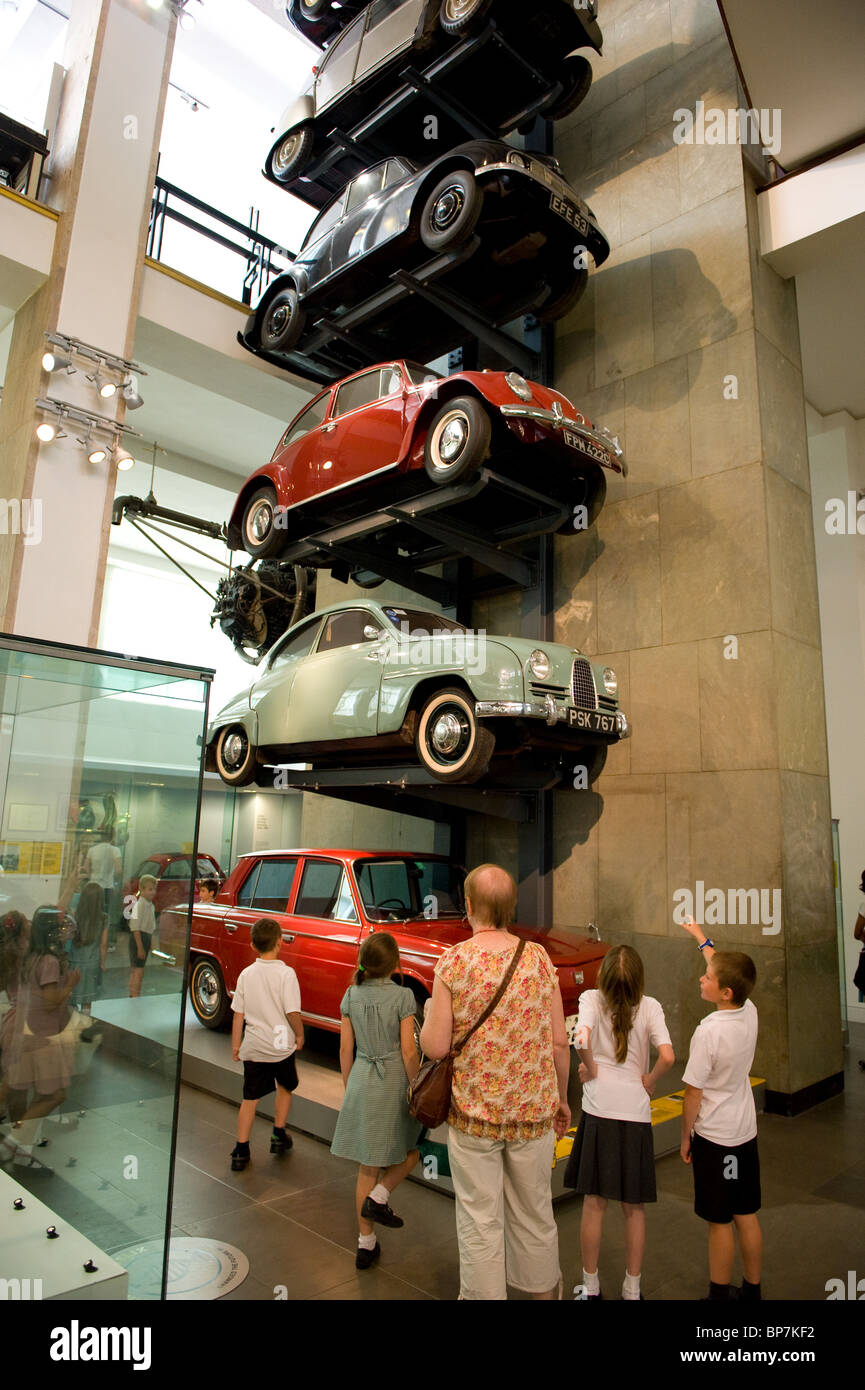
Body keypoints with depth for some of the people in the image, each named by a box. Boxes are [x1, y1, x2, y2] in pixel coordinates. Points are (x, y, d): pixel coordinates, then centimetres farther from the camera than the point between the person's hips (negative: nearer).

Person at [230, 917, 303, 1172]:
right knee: (285, 1088, 22)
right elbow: (292, 1012, -17)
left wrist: (236, 1044, 12)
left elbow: (238, 1014, 1)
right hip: (281, 1045, -2)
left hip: (253, 1047, 2)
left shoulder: (246, 974, -4)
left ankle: (241, 1151, 11)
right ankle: (278, 1136, 30)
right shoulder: (286, 973, -16)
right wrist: (300, 1035, 0)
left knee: (250, 1098, 12)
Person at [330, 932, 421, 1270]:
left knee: (368, 1166, 16)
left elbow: (345, 1048, 4)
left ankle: (365, 1243, 23)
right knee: (410, 1150, 21)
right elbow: (408, 1052, -13)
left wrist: (348, 1088, 16)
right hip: (394, 1080, -4)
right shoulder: (403, 996, -14)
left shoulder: (351, 996, -1)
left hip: (361, 1081, 5)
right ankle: (380, 1196, 2)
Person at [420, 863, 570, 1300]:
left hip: (473, 1113, -3)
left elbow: (435, 1046, -14)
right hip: (534, 1111, 3)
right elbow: (559, 1041, -2)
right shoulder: (539, 958, -7)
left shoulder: (453, 962, -14)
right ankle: (543, 1289, 38)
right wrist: (560, 1097, 13)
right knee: (535, 1214, 22)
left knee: (480, 1220, 13)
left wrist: (428, 1019, 7)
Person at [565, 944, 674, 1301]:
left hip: (598, 1110, 0)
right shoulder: (649, 1007, -7)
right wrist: (648, 1080, 1)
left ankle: (591, 1285, 26)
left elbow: (582, 1040, -26)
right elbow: (667, 1057, -17)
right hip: (636, 1113, 1)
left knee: (594, 1202, 14)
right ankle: (632, 1289, 28)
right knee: (634, 1207, 17)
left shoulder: (591, 999, -9)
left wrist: (588, 1066, -8)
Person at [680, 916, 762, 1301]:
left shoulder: (708, 1031, -27)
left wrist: (685, 1137, -4)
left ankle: (719, 1292, 22)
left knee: (720, 1222, 8)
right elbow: (727, 971, 12)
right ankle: (752, 1288, 33)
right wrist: (703, 940, 25)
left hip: (714, 1137, -6)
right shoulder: (749, 1013, -9)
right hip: (745, 1131, 7)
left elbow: (693, 1092, -18)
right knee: (747, 1216, 19)